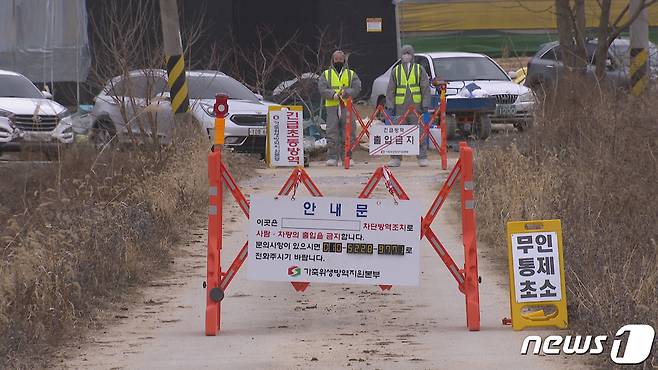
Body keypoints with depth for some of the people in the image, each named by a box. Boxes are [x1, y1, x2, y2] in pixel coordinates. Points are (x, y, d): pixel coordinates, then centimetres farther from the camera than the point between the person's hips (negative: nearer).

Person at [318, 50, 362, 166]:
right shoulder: (326, 74, 13)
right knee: (332, 134, -5)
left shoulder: (351, 74, 14)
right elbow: (322, 88, -1)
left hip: (347, 107, 1)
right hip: (332, 107, -1)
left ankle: (348, 157, 7)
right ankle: (332, 157, -4)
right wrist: (333, 94, -18)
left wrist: (346, 92, -16)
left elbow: (357, 88, 2)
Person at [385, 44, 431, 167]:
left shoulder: (419, 69, 8)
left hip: (416, 105, -1)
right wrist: (390, 105, 2)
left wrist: (425, 104, -3)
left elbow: (425, 88, 6)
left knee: (419, 132, -3)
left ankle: (422, 158, 2)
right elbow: (390, 89, 11)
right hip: (400, 107, 1)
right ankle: (396, 158, 7)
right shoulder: (396, 71, 12)